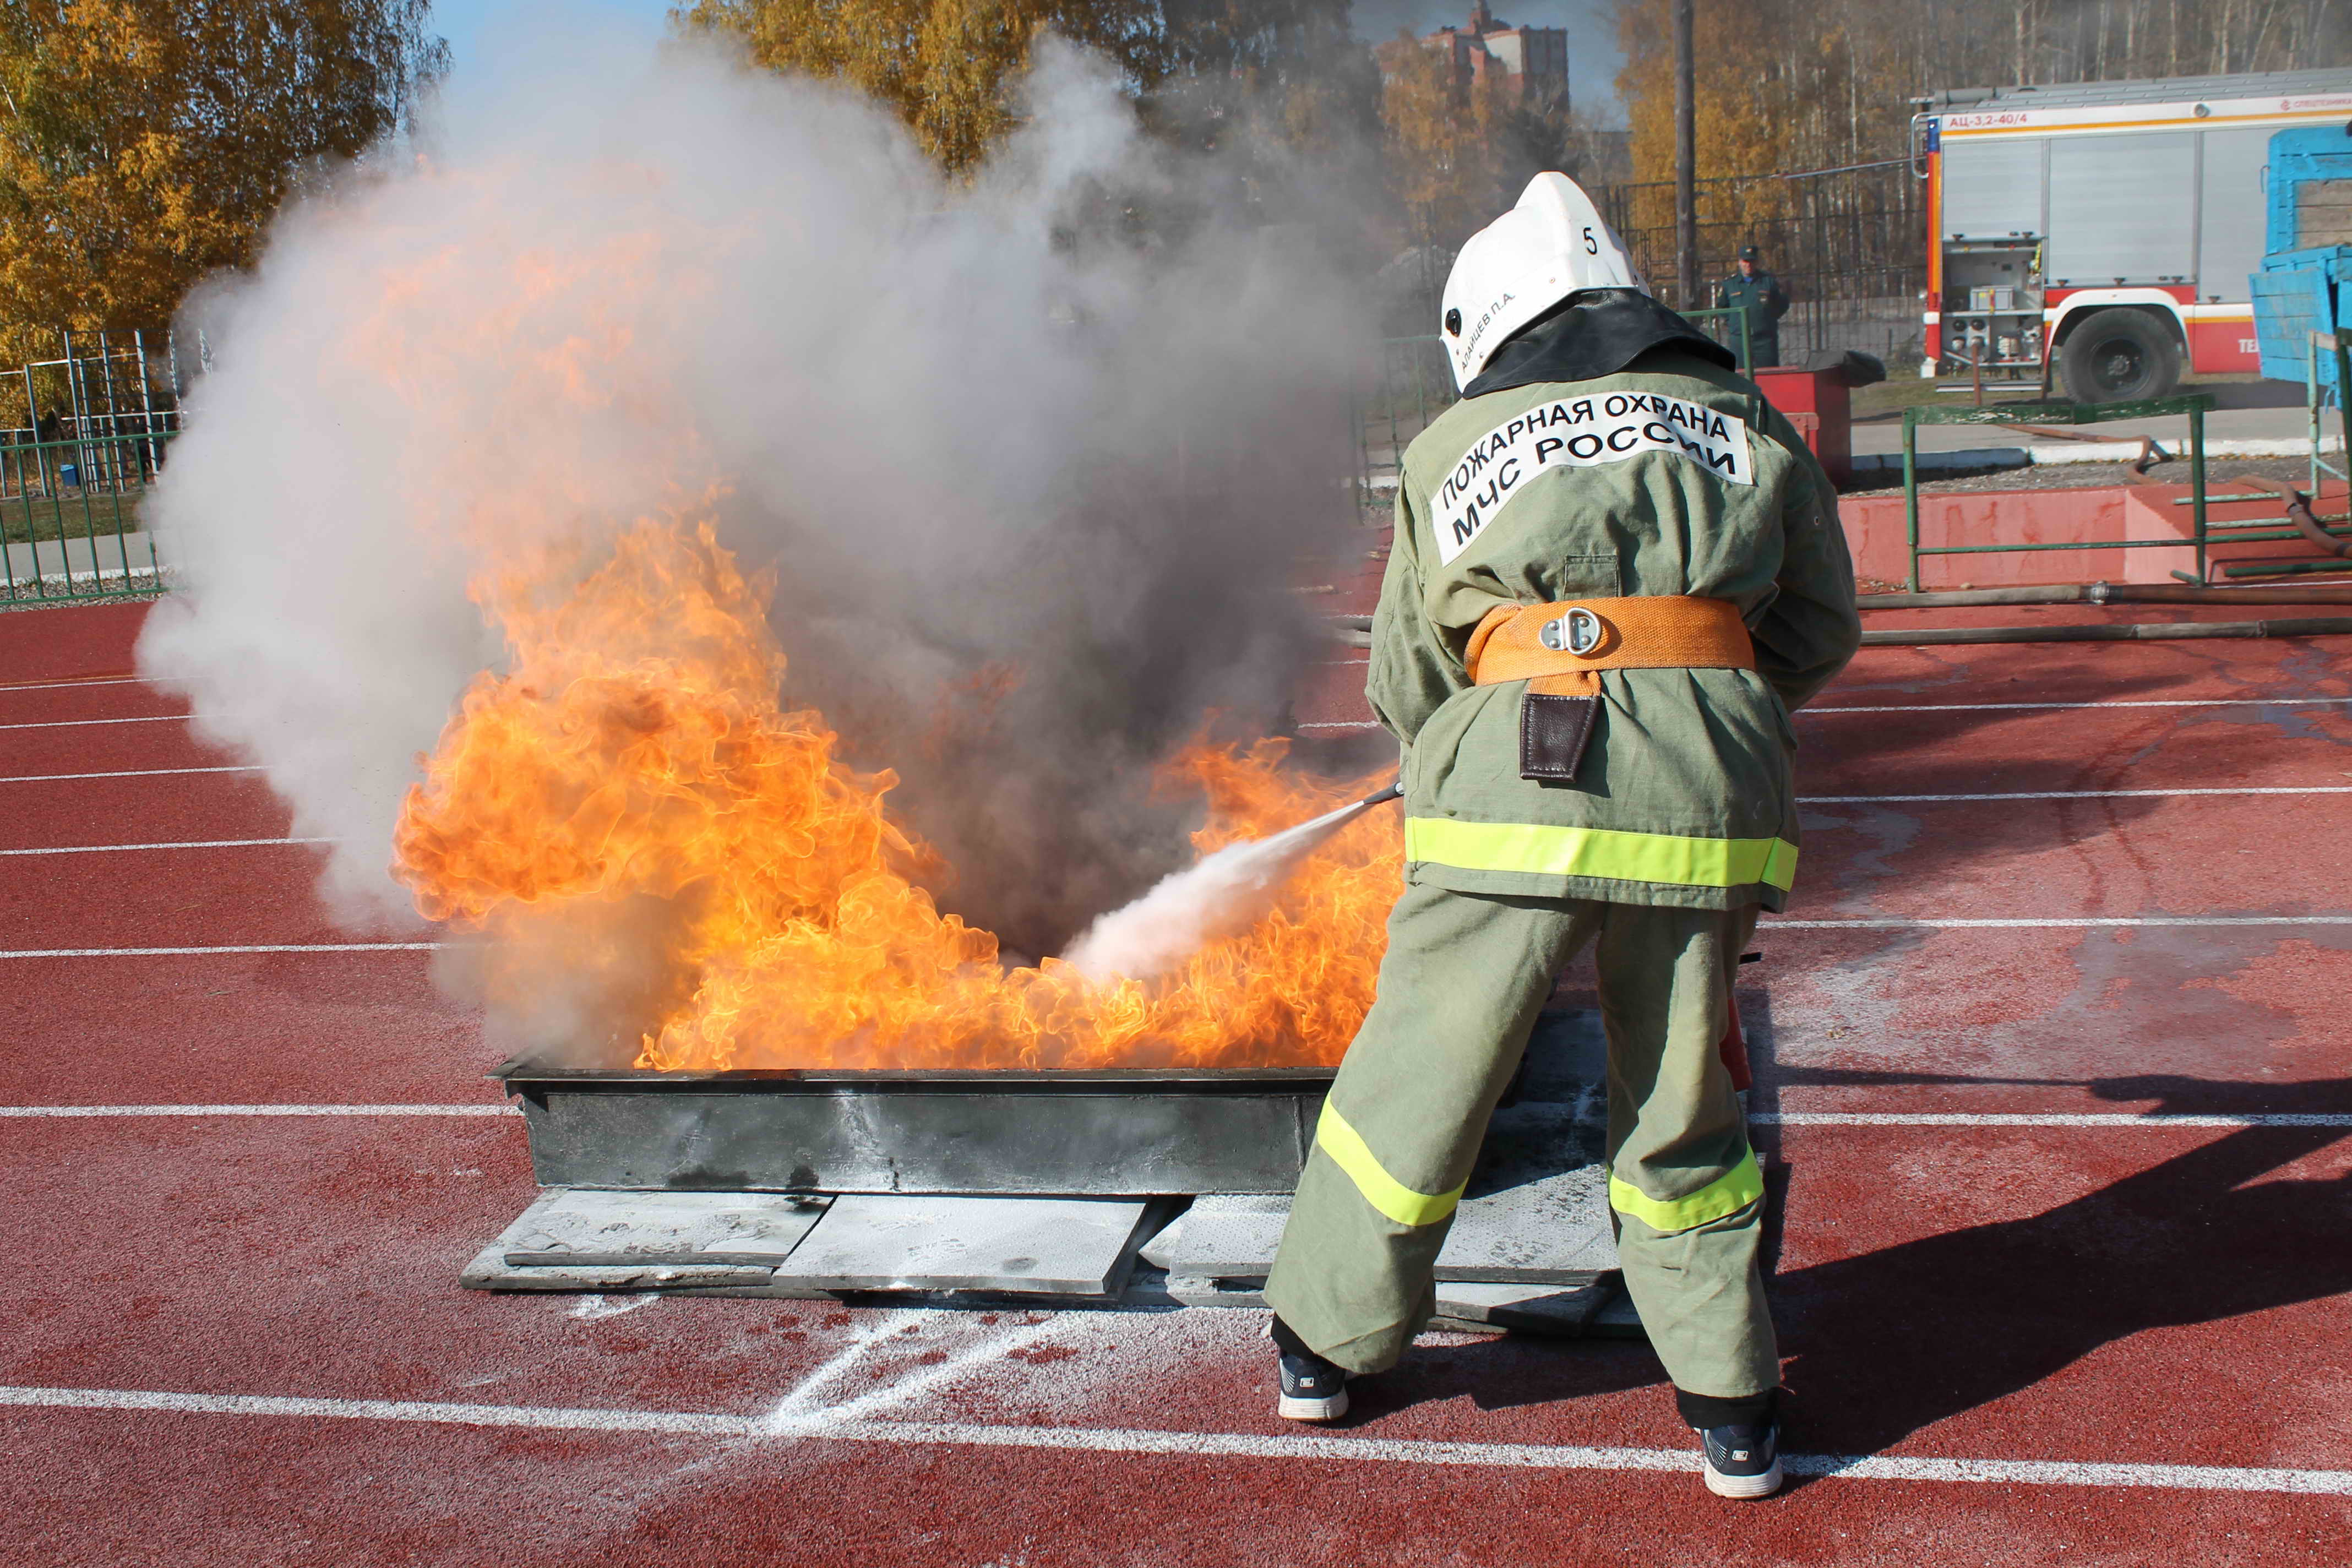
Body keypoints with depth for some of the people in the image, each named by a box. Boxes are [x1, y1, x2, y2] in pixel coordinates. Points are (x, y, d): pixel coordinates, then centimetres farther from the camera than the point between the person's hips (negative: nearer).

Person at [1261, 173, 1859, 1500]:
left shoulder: (1457, 445, 17)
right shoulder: (1746, 419, 20)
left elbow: (1404, 681, 21)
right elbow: (1823, 631, 24)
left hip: (1521, 779, -1)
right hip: (1712, 782, 2)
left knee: (1420, 1078, 13)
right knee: (1679, 1108, 16)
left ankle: (1328, 1342, 30)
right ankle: (1733, 1409, 23)